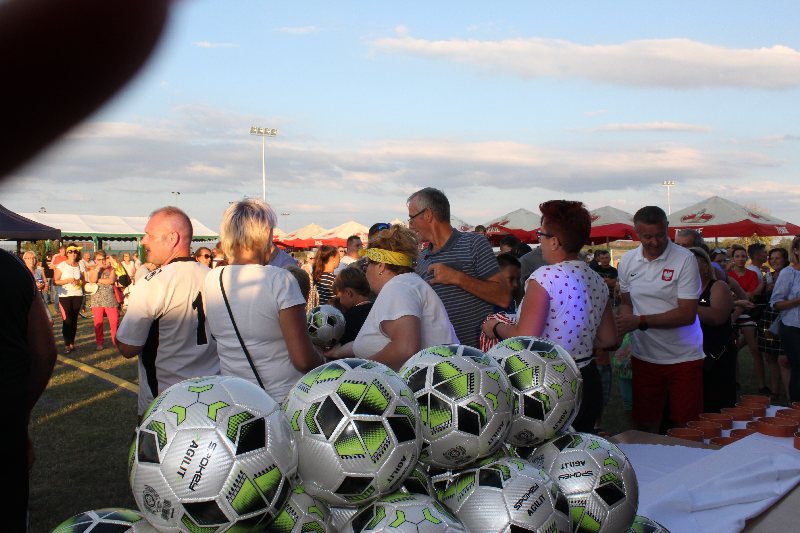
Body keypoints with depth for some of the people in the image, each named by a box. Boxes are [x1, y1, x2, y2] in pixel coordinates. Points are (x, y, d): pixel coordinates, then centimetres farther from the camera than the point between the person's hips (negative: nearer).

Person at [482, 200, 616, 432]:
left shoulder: (544, 278, -18)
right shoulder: (597, 281, 4)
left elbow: (524, 339, -21)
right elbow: (609, 339, 11)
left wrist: (496, 327, -4)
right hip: (589, 385, 7)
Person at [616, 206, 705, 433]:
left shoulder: (684, 259, -10)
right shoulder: (627, 261, 4)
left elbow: (687, 314, -15)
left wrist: (640, 321, -21)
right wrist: (624, 319, -5)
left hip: (683, 357, -3)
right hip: (644, 356, 4)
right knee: (645, 426, 9)